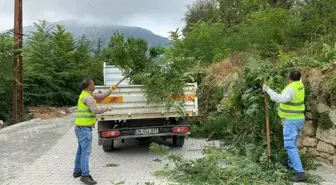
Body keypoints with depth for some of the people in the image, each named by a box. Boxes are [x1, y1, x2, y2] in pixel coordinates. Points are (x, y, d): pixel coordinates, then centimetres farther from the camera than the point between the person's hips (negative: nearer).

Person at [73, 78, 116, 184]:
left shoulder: (87, 94, 13)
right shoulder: (87, 97, -17)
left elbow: (101, 96, 22)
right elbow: (95, 110, -24)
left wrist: (110, 90, 17)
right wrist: (107, 108, -10)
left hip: (81, 128, 10)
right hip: (84, 128, -10)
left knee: (81, 150, 17)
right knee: (86, 151, -8)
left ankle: (77, 171, 26)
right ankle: (85, 175, -5)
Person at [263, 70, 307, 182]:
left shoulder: (291, 89, -22)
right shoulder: (300, 84, 5)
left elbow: (280, 99, -38)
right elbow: (299, 79, 30)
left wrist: (268, 90, -33)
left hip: (291, 121, -10)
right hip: (299, 119, 10)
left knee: (290, 146, -12)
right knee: (292, 143, 23)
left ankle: (300, 172, -16)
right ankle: (291, 165, 35)